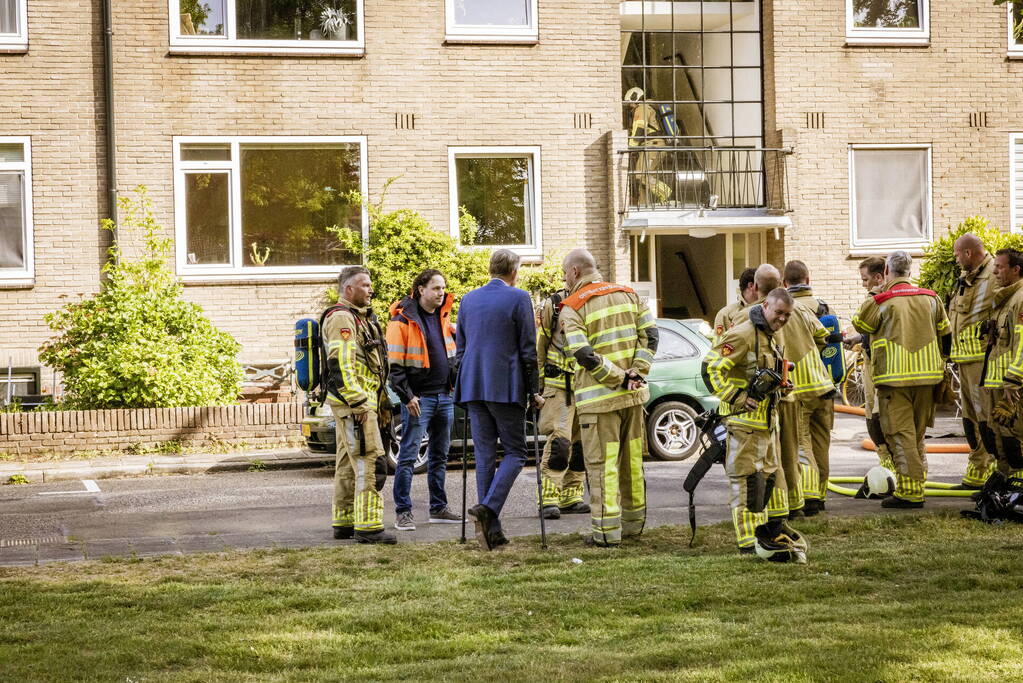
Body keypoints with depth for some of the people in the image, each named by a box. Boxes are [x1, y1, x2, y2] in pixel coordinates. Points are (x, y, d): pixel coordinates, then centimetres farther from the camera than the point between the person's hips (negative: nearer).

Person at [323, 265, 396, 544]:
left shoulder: (360, 317, 21)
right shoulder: (341, 318, -13)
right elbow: (340, 364, -22)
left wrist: (380, 400, 25)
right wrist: (358, 403, -24)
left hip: (362, 402, 11)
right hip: (354, 403, -11)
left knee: (348, 464, 13)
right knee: (368, 463, -13)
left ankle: (344, 522, 19)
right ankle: (368, 526, -14)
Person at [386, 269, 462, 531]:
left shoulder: (443, 317, 13)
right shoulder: (403, 320, -10)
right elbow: (394, 365, -13)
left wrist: (455, 384, 14)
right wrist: (407, 396, -17)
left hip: (444, 396, 7)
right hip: (419, 398, -7)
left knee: (439, 456, 13)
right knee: (408, 455, -6)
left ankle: (438, 508, 20)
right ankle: (403, 512, -3)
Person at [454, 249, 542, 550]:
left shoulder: (468, 299, 11)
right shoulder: (519, 299, -5)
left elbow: (460, 348, 15)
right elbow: (528, 350, -6)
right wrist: (534, 391, 0)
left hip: (473, 387, 5)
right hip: (506, 387, -5)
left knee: (484, 455, 7)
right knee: (515, 452, 4)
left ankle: (491, 528, 5)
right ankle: (488, 508, -16)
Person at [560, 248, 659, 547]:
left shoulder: (572, 308, -8)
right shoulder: (627, 295, 10)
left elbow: (584, 355, -19)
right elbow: (650, 334, 3)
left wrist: (619, 377, -13)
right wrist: (637, 373, -3)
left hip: (598, 398, -6)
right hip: (633, 395, 6)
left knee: (601, 463, -2)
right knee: (632, 459, 15)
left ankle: (607, 530, -4)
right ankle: (634, 521, 24)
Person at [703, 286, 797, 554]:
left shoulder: (772, 337, 15)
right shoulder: (744, 334, -17)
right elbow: (711, 368, -23)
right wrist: (737, 398, -23)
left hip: (767, 421, 10)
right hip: (745, 423, -10)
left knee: (771, 475, 18)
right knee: (747, 480, -9)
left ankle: (772, 529, 31)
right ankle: (747, 542, -7)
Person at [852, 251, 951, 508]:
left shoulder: (881, 302, -9)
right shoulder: (930, 298, 7)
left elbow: (860, 324, 8)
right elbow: (946, 334, 18)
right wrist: (939, 362, 32)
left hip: (895, 378, -5)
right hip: (927, 375, 5)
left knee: (900, 434, -4)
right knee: (917, 434, 16)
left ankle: (910, 492, -8)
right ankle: (917, 485, 21)